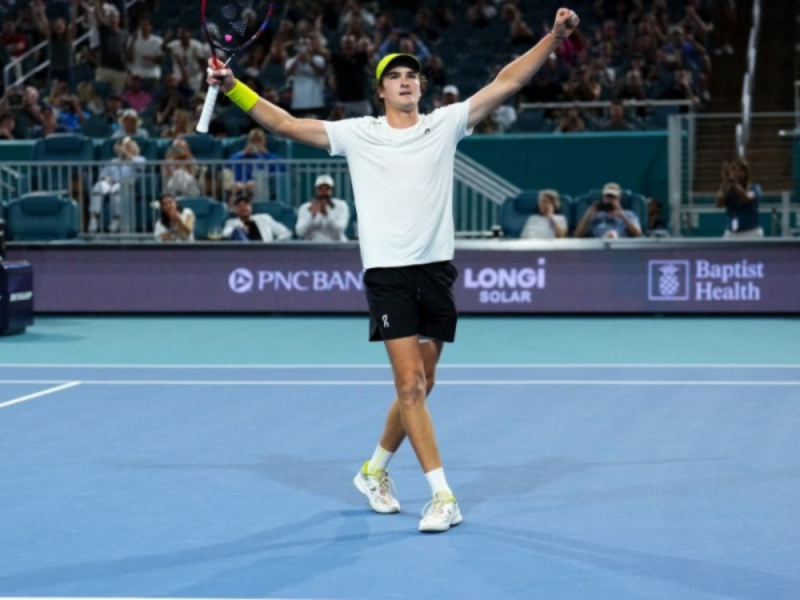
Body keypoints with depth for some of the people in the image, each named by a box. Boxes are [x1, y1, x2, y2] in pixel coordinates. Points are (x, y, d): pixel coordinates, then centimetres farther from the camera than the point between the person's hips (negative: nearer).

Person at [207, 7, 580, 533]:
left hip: (436, 270, 3)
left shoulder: (446, 124, 8)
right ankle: (443, 495, -8)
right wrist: (233, 87, -5)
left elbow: (507, 82, 3)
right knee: (410, 385, -10)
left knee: (420, 386, 11)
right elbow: (286, 124, 5)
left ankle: (376, 471, 32)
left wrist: (554, 37, -6)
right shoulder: (358, 134, 5)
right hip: (389, 273, -3)